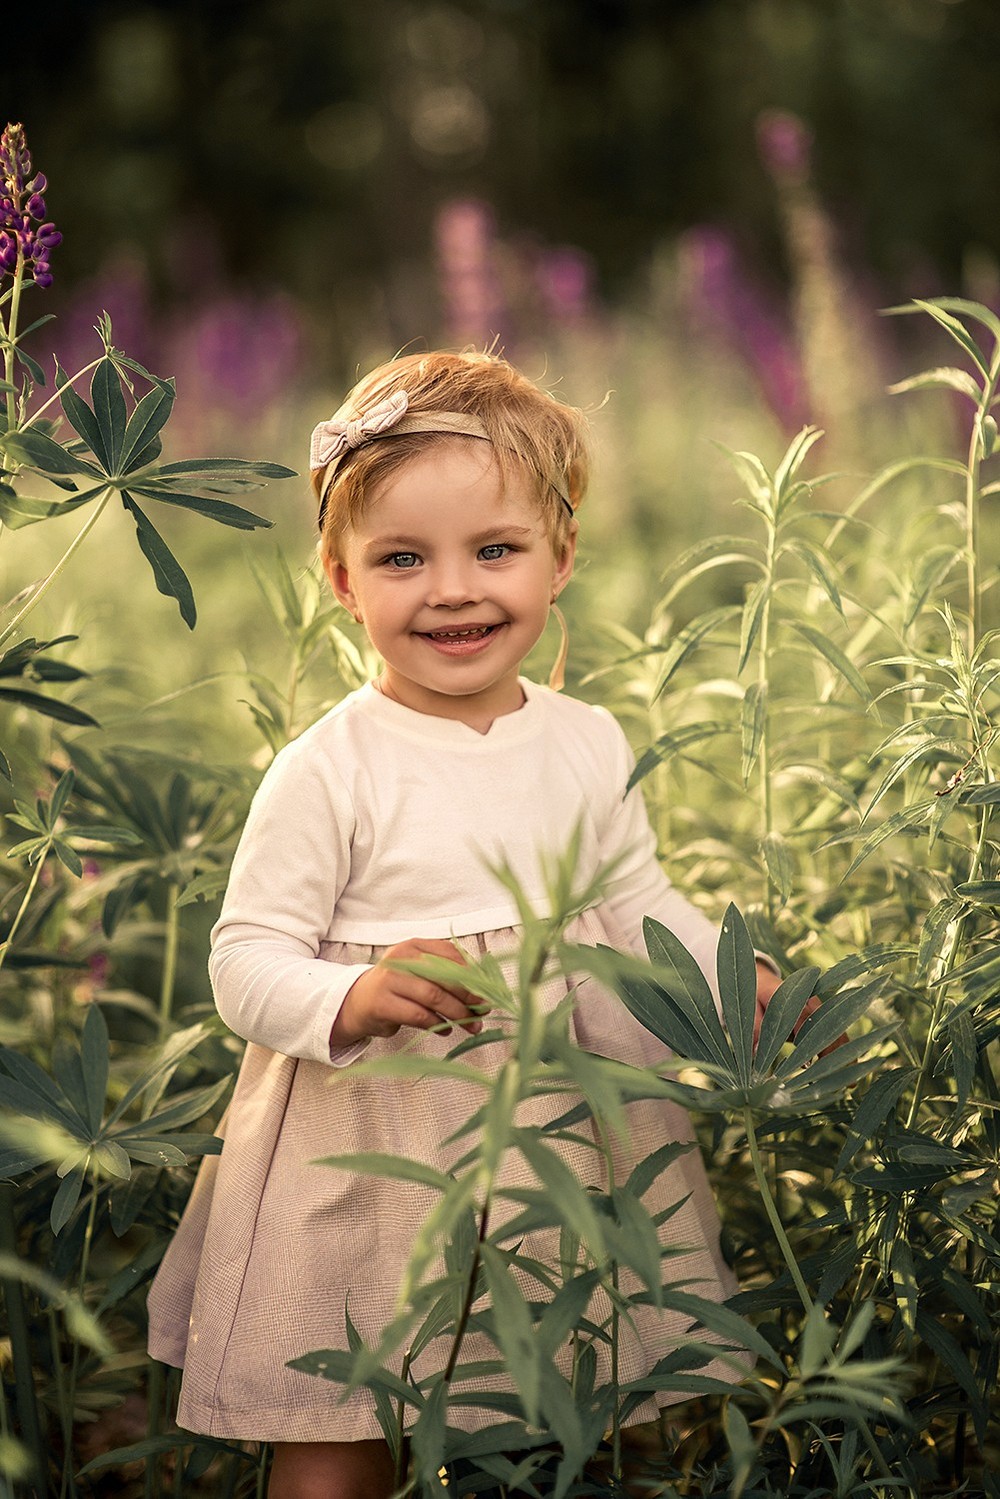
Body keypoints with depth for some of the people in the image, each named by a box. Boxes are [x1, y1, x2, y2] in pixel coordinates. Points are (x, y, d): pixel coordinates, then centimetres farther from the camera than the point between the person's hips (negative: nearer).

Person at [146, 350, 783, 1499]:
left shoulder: (588, 745, 2)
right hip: (369, 1158, -4)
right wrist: (353, 1000, -31)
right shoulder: (329, 773, -14)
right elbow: (246, 961, -13)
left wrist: (737, 980, -1)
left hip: (558, 1134, 4)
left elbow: (637, 908, 15)